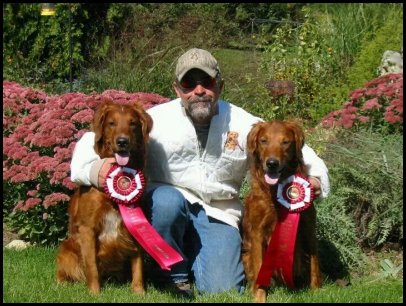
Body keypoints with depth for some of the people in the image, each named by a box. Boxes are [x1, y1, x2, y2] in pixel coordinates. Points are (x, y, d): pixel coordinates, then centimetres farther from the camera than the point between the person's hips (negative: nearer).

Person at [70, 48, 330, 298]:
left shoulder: (244, 125, -6)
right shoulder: (156, 120, -11)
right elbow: (92, 141, -10)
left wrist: (315, 177, -18)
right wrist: (92, 168, -33)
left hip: (218, 214, 1)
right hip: (168, 205, -1)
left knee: (221, 289, -18)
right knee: (166, 199, -36)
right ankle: (174, 275, -10)